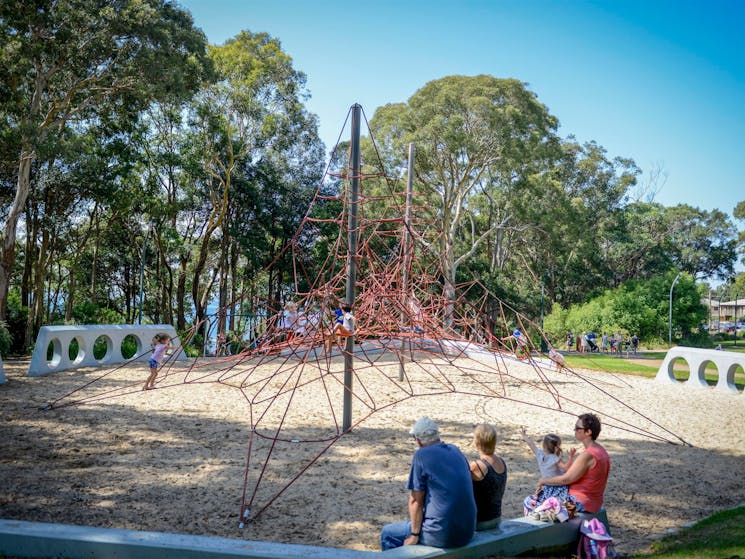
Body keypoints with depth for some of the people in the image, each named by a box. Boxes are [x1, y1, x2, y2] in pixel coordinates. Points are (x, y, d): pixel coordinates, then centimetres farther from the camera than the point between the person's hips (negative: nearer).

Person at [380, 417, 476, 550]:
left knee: (387, 533, 13)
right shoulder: (456, 451, 8)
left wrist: (414, 535, -2)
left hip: (442, 535, -7)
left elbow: (415, 501, -13)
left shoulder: (421, 456, -12)